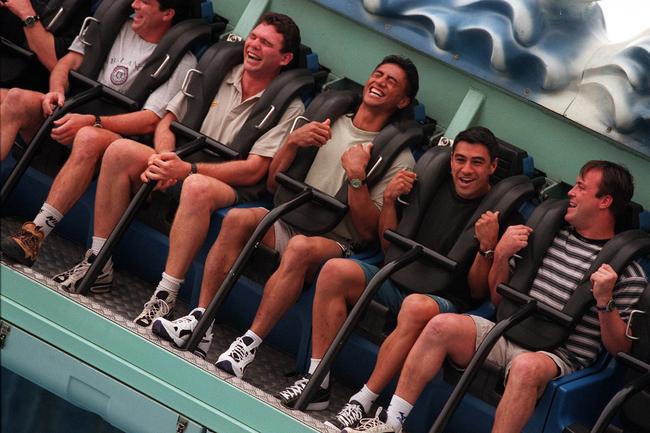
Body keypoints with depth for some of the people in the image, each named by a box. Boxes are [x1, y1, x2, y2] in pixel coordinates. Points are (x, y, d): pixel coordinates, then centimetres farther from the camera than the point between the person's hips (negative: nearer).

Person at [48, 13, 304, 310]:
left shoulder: (289, 108, -4)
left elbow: (254, 171, -13)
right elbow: (167, 121, 11)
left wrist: (188, 169, -22)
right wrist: (163, 160, -12)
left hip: (231, 187, -5)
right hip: (183, 166, 6)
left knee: (196, 186, -40)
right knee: (121, 150, -20)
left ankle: (165, 295, -39)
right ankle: (98, 264, -17)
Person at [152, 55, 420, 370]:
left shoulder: (399, 159, 3)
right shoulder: (328, 124, 17)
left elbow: (368, 231, -6)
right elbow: (273, 184, 14)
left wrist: (357, 177, -16)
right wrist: (292, 142, -2)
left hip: (337, 243, -4)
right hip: (291, 222, 4)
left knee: (300, 247, -37)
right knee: (237, 218, -25)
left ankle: (249, 344, -36)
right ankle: (200, 322, -27)